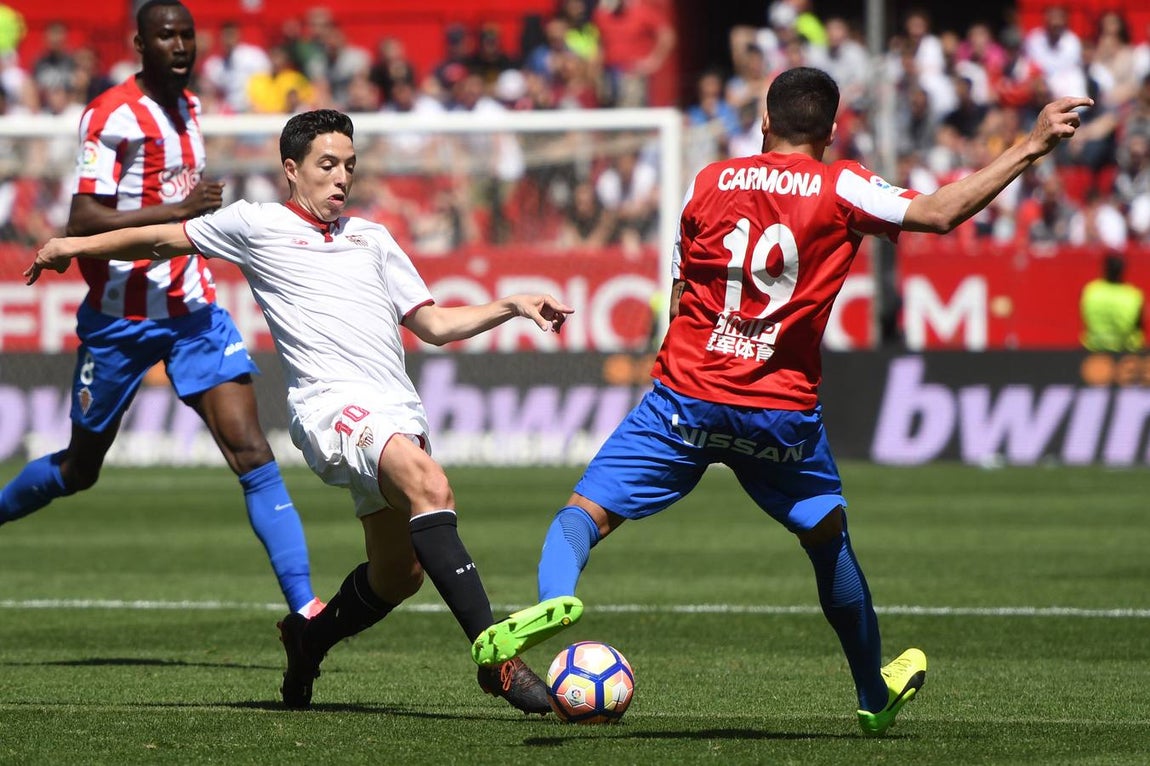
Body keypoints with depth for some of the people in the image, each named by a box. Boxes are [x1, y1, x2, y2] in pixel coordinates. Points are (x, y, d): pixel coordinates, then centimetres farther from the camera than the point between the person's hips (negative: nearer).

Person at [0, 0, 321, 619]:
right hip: (121, 318, -5)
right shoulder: (113, 116, -15)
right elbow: (82, 223, -23)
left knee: (252, 453, -10)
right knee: (78, 469, 10)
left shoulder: (187, 107, 10)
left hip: (192, 310, 5)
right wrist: (175, 210, -28)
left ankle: (304, 606, -15)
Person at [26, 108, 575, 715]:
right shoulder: (258, 225, 12)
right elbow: (165, 239, 24)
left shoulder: (372, 238, 25)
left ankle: (309, 638, 37)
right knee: (430, 484, -32)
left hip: (399, 409, 7)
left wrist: (512, 306, 13)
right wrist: (77, 245, 26)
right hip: (331, 404, -7)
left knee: (397, 577, 6)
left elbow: (434, 324, 26)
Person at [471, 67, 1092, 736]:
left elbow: (680, 297, 13)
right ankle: (876, 695, 31)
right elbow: (940, 213, -9)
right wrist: (1032, 147, -4)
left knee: (585, 512, 2)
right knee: (828, 537, 21)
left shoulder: (709, 184, 7)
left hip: (688, 396, 0)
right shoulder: (840, 189, -1)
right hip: (783, 408, 0)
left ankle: (555, 596, -31)